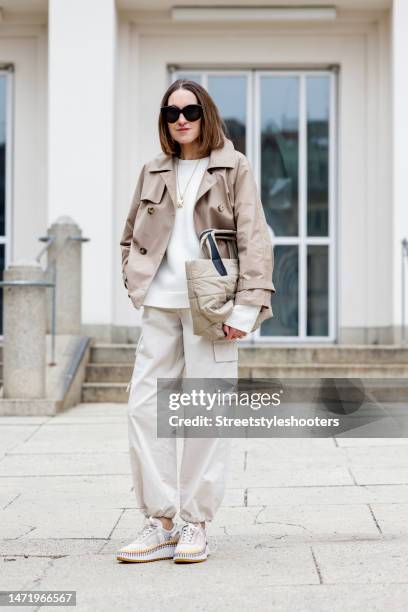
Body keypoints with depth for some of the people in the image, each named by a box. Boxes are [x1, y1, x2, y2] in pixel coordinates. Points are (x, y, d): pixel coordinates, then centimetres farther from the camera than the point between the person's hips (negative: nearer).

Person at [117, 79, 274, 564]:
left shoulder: (233, 168, 3)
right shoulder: (153, 172, 15)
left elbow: (254, 238, -4)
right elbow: (129, 238, 25)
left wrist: (247, 305, -14)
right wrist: (135, 285, 9)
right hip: (159, 306, 4)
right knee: (144, 406, -1)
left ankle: (196, 524, 8)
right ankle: (159, 523, 7)